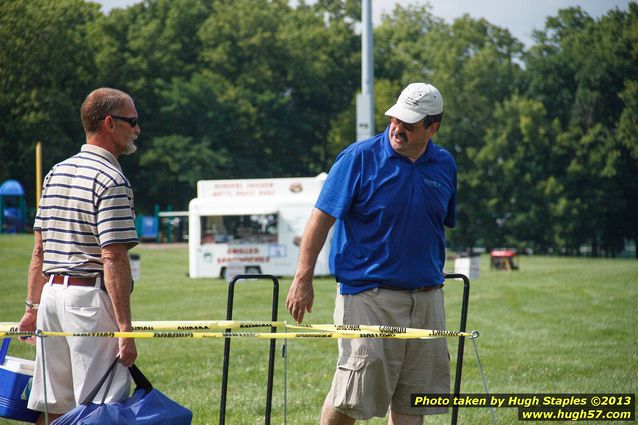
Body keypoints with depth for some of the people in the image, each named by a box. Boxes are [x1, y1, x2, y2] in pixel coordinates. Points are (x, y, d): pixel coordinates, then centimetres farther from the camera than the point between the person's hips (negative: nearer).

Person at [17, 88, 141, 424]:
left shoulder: (56, 173, 14)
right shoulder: (111, 180, -11)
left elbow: (39, 249, 16)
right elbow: (113, 260, -17)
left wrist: (32, 307, 21)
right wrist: (125, 329, -18)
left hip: (51, 293, 8)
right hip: (91, 297, -8)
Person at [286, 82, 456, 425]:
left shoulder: (444, 165, 8)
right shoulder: (359, 157, -7)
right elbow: (322, 217, -7)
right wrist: (303, 278, -11)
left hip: (426, 299, 5)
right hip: (367, 294, -5)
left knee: (413, 397, 6)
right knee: (353, 396, -6)